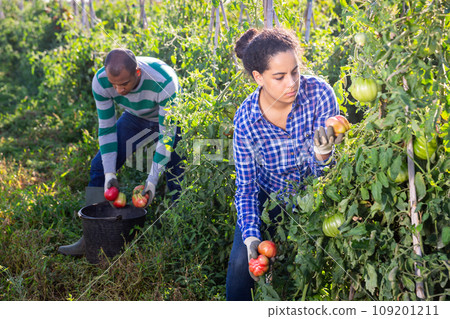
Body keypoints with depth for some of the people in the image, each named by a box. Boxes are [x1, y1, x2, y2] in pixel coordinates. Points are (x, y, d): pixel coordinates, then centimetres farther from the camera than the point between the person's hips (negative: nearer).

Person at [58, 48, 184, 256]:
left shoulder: (164, 82, -40)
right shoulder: (100, 82, -29)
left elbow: (167, 134, -31)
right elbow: (106, 128, -17)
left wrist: (152, 179, -33)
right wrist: (109, 174, -23)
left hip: (169, 119, -3)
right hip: (135, 118, 4)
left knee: (176, 176, -16)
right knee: (100, 166, -3)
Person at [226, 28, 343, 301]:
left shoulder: (319, 94, -25)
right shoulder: (246, 120, -23)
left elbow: (320, 174, -21)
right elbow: (245, 187, -13)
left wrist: (322, 152, -44)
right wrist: (251, 237, -27)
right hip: (269, 197, 0)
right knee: (241, 262, -10)